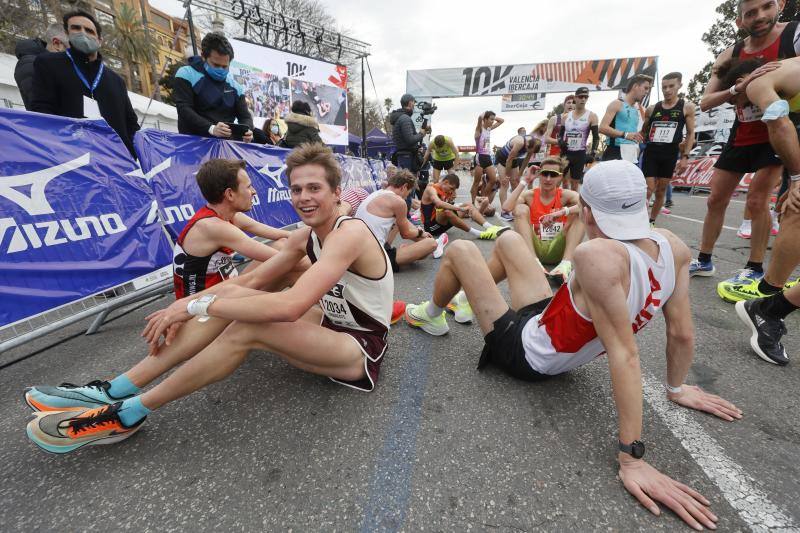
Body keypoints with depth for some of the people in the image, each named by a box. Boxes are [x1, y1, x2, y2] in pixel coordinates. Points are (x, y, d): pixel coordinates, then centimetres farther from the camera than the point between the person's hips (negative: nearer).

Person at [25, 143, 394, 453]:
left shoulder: (349, 234, -24)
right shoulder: (305, 236, 4)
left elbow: (291, 306, -36)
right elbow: (253, 280, 4)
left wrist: (196, 305, -26)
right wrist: (189, 304, -10)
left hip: (362, 348, -7)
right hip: (332, 324, 7)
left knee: (248, 328, -28)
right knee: (233, 296, -9)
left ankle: (128, 414, -7)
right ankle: (114, 390, -2)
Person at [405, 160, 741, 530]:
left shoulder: (596, 256, -38)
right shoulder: (673, 247, -13)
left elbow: (624, 356, -37)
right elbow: (682, 333, -5)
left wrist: (632, 459, -29)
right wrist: (676, 388, 11)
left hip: (524, 352, -7)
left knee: (459, 249, 6)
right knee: (507, 239, 19)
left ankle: (430, 315, 35)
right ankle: (472, 297, 46)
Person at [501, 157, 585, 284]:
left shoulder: (565, 195, 2)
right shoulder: (529, 195, 3)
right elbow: (506, 208, -17)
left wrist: (562, 212, -31)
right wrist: (525, 182, -11)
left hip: (557, 250, 1)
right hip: (534, 247, 0)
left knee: (579, 212, -15)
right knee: (521, 209, -17)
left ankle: (566, 264, -32)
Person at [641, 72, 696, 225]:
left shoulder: (687, 107, 4)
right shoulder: (652, 109, 6)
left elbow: (690, 134, 4)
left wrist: (685, 156, -5)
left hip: (670, 155, 0)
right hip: (650, 153, 0)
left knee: (661, 191, 6)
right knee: (648, 190, -9)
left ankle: (651, 221, 17)